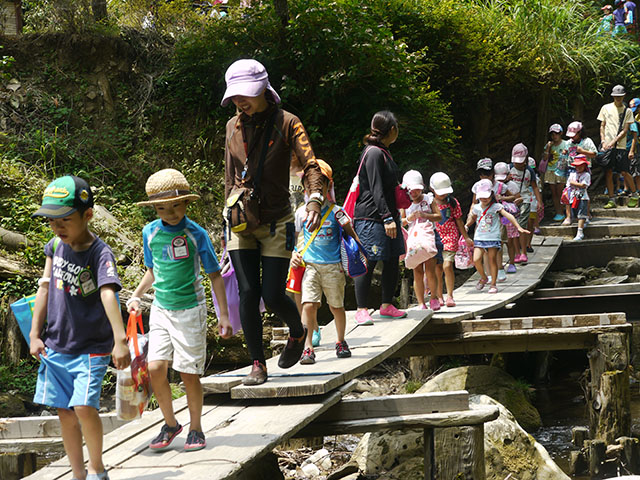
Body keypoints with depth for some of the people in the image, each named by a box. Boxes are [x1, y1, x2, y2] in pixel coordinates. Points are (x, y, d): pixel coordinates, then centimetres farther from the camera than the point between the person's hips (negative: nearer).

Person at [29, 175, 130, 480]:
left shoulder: (100, 253, -17)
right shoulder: (56, 245, 1)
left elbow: (108, 294, -30)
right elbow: (45, 288, 10)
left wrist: (120, 340, -41)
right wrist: (35, 334, 8)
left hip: (91, 348, -6)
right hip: (56, 346, 6)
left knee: (84, 406, -18)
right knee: (65, 412, 8)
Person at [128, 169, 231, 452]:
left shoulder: (196, 234, -7)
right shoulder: (150, 233, 2)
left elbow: (214, 275, 0)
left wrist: (224, 316, -2)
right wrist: (136, 296, 6)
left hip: (190, 309, -3)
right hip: (161, 309, 3)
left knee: (189, 372, 0)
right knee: (155, 367, -9)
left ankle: (195, 428, 18)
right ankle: (170, 424, 10)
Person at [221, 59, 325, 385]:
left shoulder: (286, 123, -6)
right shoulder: (234, 126, 8)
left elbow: (310, 163, -17)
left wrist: (315, 197, -36)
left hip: (277, 222, -4)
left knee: (273, 295, -5)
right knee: (247, 293, -5)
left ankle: (298, 333, 28)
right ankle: (258, 365, 4)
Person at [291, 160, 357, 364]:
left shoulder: (335, 212, -1)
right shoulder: (302, 212, 3)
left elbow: (351, 234, 7)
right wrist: (293, 254, -3)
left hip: (333, 266, 0)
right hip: (310, 265, 0)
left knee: (336, 306, 11)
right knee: (308, 305, -15)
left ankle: (341, 342, 32)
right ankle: (308, 348, -14)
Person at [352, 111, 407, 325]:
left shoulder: (383, 153, 17)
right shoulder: (373, 153, -14)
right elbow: (376, 190, -19)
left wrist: (394, 216, 24)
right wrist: (387, 218, -22)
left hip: (387, 215, 10)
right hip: (371, 217, -10)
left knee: (393, 261, 10)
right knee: (368, 263, -6)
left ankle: (387, 305, 20)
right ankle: (361, 310, 0)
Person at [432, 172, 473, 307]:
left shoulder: (453, 202, 2)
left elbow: (459, 221, 10)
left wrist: (466, 237, 14)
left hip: (450, 237, -1)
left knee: (447, 265, -13)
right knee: (437, 268, 2)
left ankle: (450, 296, -4)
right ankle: (439, 297, 14)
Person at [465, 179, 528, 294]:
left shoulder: (496, 207, -5)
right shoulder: (476, 208, 9)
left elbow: (508, 216, -13)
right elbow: (473, 218, 30)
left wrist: (518, 227, -22)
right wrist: (466, 226, 15)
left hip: (493, 238, -3)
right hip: (479, 238, 3)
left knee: (492, 260, -3)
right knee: (476, 259, -10)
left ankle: (493, 284, 9)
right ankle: (483, 278, 16)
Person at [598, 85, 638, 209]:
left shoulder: (627, 111, 4)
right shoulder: (606, 108, 9)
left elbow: (625, 131, -1)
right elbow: (602, 126, 11)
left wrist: (613, 142, -12)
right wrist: (603, 142, -3)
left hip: (620, 146, -2)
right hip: (607, 146, 2)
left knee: (624, 172, -5)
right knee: (608, 173, -1)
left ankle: (634, 196, 12)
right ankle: (612, 200, 4)